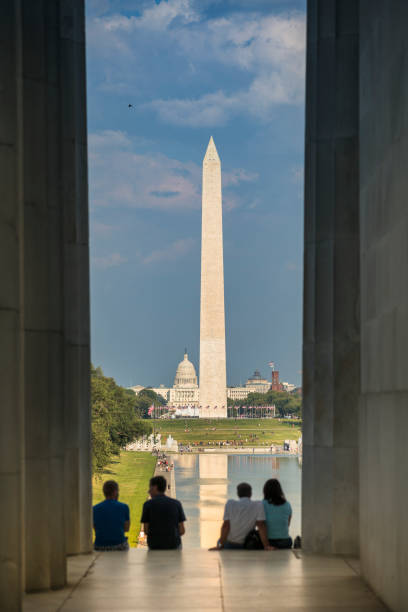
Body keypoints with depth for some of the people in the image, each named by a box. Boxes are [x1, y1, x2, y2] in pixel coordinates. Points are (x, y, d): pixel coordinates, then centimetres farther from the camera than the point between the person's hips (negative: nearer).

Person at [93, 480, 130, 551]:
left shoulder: (95, 509, 1)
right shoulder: (124, 507, -4)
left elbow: (95, 529, 12)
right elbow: (126, 528, 7)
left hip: (99, 547, 2)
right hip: (119, 546, -2)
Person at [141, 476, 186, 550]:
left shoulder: (147, 504, -5)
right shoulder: (176, 504, -1)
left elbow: (146, 530, -4)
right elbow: (182, 530, -1)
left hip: (155, 546, -1)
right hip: (174, 545, 1)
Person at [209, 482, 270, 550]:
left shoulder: (230, 503, -12)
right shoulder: (258, 505, -12)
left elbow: (226, 525, -15)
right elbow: (261, 526, -18)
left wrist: (220, 545, -14)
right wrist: (266, 546, -18)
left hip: (229, 544, 1)